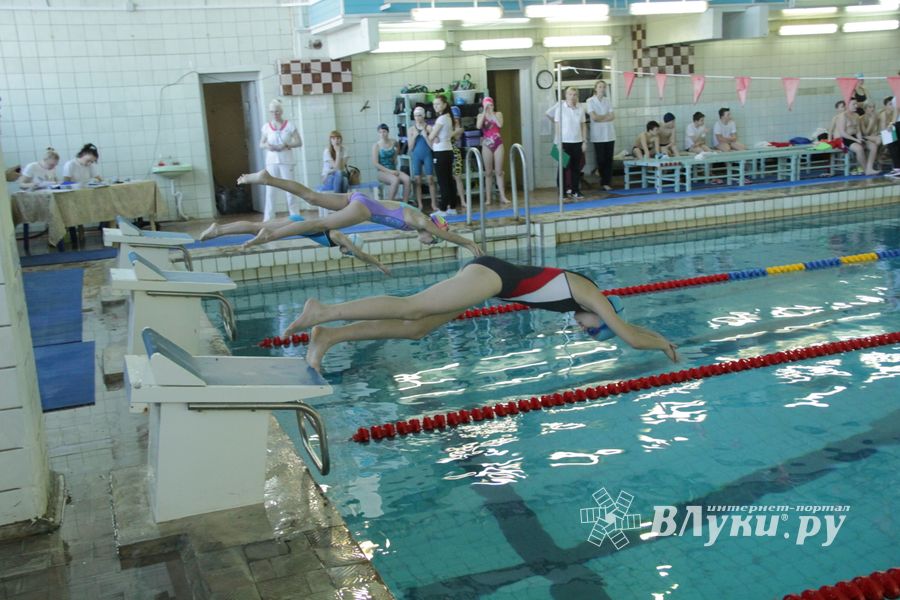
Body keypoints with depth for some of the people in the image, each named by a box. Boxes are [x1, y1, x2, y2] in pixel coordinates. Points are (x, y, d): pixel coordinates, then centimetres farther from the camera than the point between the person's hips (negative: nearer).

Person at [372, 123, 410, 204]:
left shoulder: (393, 142, 6)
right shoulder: (376, 146, -6)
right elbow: (375, 163, -11)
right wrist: (390, 171, -18)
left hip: (394, 170, 4)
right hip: (382, 172, -4)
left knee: (407, 179, -26)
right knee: (395, 180, -35)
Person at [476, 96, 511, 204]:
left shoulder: (498, 114, 5)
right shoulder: (481, 115, 5)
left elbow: (500, 124, -14)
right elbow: (478, 126, -14)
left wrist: (492, 113, -12)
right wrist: (484, 112, -12)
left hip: (498, 143, 0)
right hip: (487, 144, 0)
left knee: (499, 171, 1)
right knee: (488, 172, 3)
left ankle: (502, 196, 2)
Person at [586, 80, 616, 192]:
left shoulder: (607, 100, 12)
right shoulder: (590, 101, -1)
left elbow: (613, 116, 5)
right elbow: (594, 117, -10)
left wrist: (600, 118, -8)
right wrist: (606, 116, 1)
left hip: (609, 134, 4)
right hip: (598, 135, -3)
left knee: (609, 159, -1)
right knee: (600, 159, -2)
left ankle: (607, 182, 2)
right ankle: (605, 181, 12)